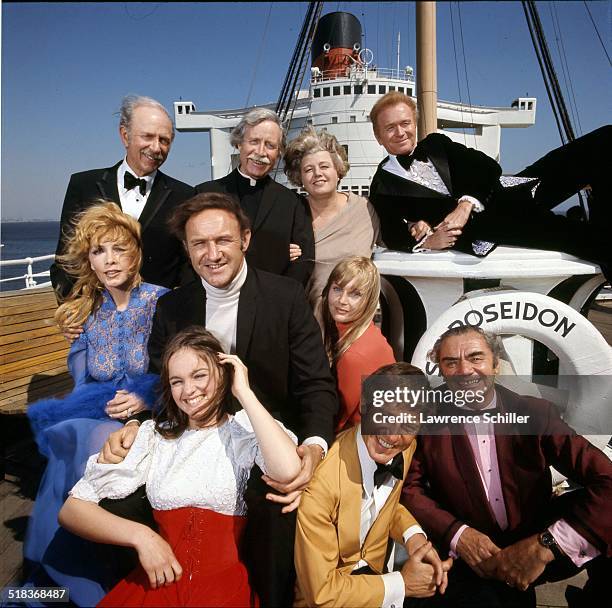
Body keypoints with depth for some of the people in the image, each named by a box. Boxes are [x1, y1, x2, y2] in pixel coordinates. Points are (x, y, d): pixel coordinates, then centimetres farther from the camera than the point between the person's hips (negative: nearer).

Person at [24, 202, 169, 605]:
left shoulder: (160, 302, -5)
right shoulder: (88, 311, 8)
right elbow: (80, 380, 8)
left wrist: (145, 400, -20)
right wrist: (103, 405, -10)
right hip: (96, 418, 3)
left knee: (98, 442, -31)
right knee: (73, 442, -28)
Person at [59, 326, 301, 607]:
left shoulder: (245, 428, -1)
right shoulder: (153, 434, 8)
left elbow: (288, 471, -25)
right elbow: (72, 509, 3)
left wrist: (244, 393, -14)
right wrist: (140, 535, -13)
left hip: (223, 583, -1)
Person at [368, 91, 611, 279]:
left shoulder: (436, 143, 22)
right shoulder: (382, 185, 14)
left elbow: (488, 166, 8)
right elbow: (391, 235, 1)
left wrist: (467, 203, -13)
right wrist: (427, 241, -21)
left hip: (498, 194, 5)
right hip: (473, 225, -5)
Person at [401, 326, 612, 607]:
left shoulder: (536, 413, -6)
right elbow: (410, 488, -3)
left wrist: (545, 545, -25)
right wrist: (456, 534, -19)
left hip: (537, 546, 2)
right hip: (474, 561, -1)